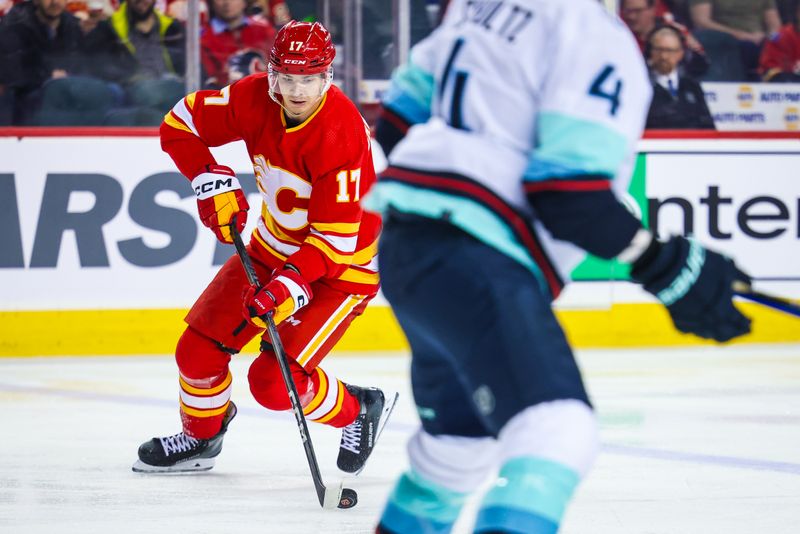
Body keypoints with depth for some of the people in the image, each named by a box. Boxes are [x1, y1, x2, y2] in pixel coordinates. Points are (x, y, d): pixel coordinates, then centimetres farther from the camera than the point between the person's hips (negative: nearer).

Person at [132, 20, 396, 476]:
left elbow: (335, 238, -31)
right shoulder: (256, 98, -15)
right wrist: (211, 180, -16)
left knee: (274, 382, -18)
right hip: (275, 246, 7)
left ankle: (360, 409, 10)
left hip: (344, 265, -7)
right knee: (199, 349, 4)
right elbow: (181, 122, -2)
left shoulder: (342, 135, -31)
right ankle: (200, 438, 32)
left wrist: (290, 284, -42)